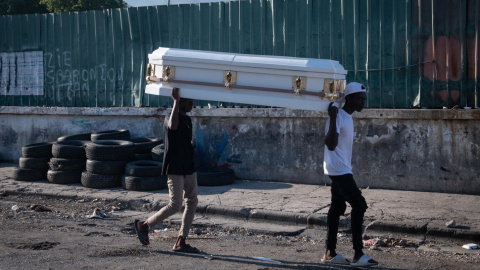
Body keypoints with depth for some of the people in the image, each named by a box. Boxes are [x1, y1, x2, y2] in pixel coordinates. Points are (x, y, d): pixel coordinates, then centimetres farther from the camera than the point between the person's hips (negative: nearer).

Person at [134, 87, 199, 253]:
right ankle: (144, 225, 8)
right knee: (175, 205, -10)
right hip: (174, 169, -9)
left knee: (192, 203, 4)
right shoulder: (170, 118, -11)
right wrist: (176, 101, -35)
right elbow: (173, 126, -37)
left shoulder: (187, 120, 15)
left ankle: (180, 242, 8)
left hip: (188, 168, 9)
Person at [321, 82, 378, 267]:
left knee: (337, 208, 10)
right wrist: (333, 119, -32)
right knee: (359, 205, -11)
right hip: (339, 170, -10)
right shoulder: (338, 117, -17)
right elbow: (331, 145, -27)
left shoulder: (348, 117, 13)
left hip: (341, 170, 10)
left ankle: (330, 253, 13)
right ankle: (358, 255, -9)